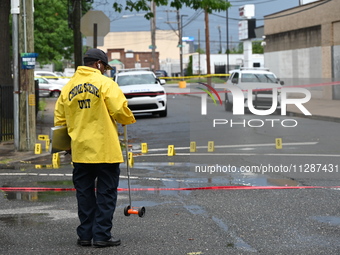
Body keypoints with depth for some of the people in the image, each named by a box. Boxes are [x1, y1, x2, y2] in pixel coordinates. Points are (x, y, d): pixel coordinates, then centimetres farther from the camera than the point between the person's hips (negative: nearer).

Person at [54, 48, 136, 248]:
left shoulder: (68, 87, 9)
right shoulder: (105, 83, -7)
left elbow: (60, 119, 11)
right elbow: (119, 110, -14)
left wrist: (69, 139, 22)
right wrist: (129, 119, 7)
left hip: (80, 150, 5)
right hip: (105, 149, -5)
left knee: (84, 192, 11)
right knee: (106, 193, 2)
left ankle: (85, 235, 13)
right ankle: (102, 235, 1)